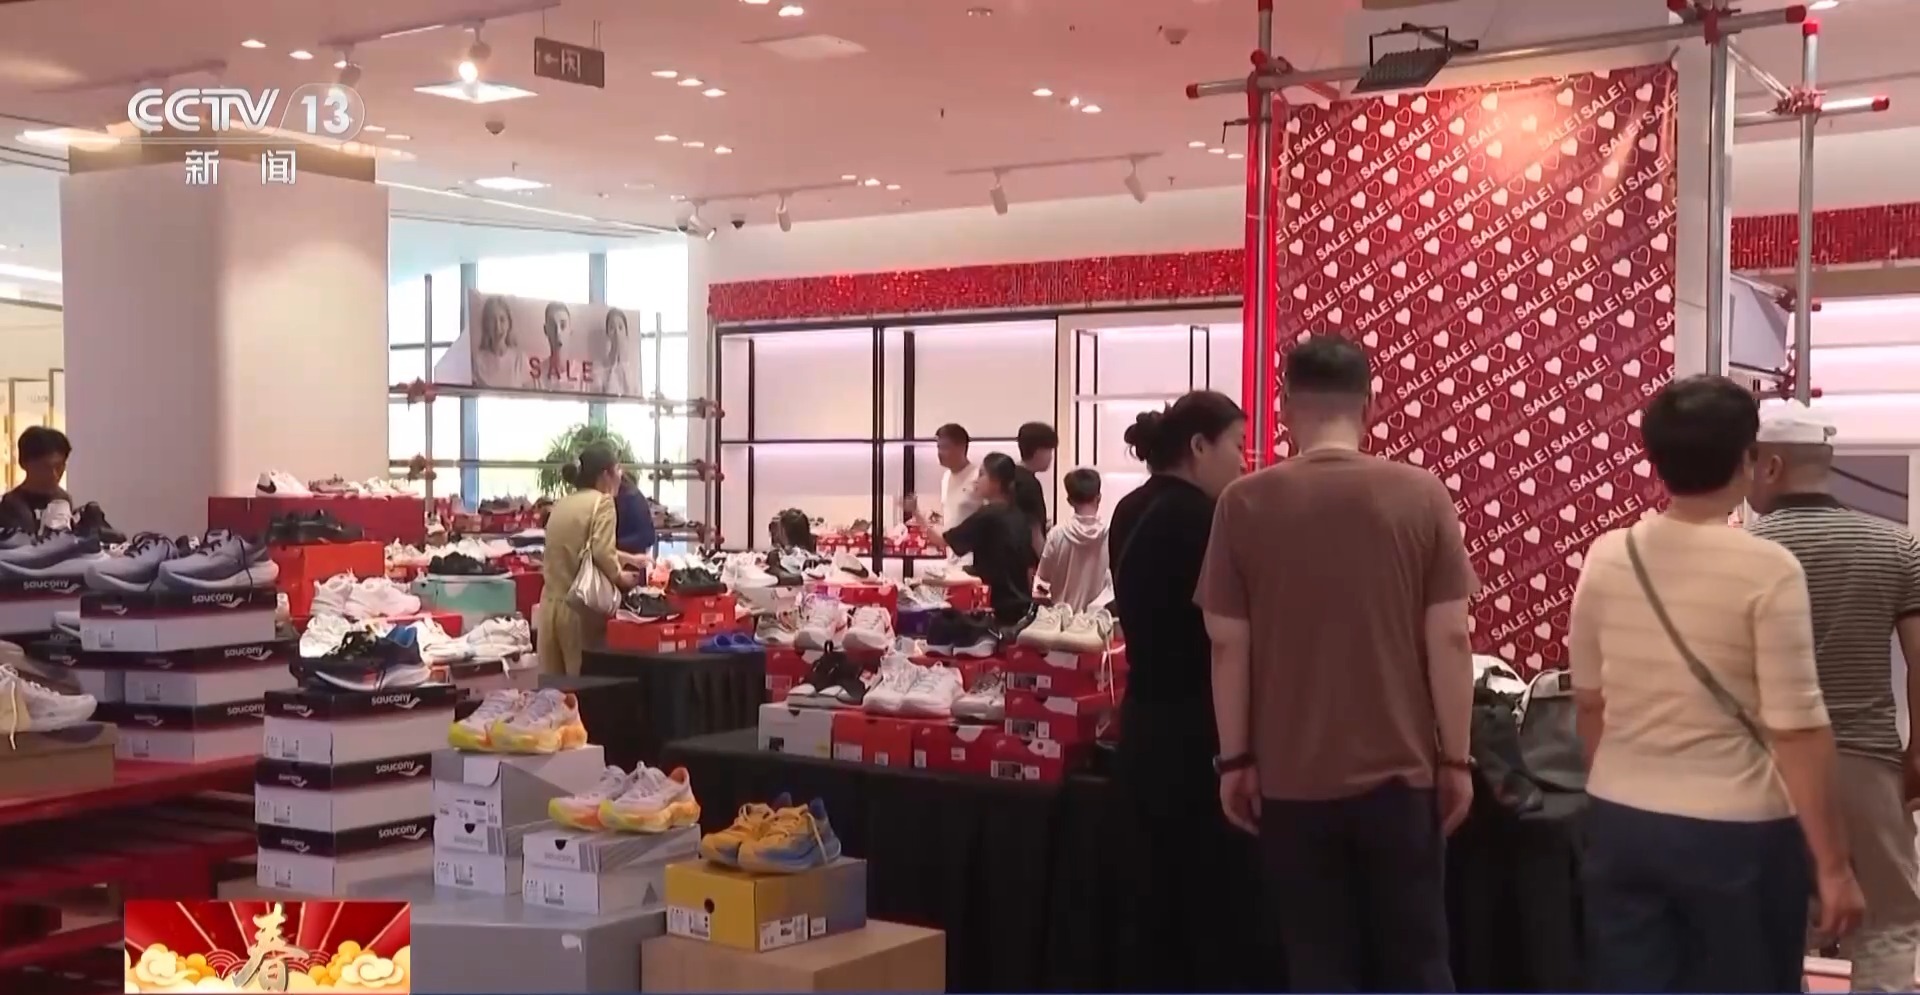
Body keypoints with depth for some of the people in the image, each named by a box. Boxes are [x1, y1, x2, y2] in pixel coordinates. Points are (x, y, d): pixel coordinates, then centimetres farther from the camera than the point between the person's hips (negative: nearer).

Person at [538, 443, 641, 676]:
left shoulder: (561, 505, 13)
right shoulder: (601, 501, -6)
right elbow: (602, 553, -18)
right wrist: (620, 577, 1)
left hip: (552, 604, 6)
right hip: (581, 606, -6)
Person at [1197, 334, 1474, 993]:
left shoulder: (1245, 503, -6)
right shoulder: (1420, 495, -5)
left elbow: (1228, 645, -4)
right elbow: (1449, 638, -5)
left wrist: (1235, 760, 6)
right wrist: (1456, 758, 4)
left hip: (1291, 776, 0)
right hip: (1401, 770, 1)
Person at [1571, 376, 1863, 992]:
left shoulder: (1605, 558, 0)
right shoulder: (1766, 569, -13)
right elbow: (1798, 728, -15)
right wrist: (1833, 864, -9)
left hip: (1620, 822, 4)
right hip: (1735, 831, -4)